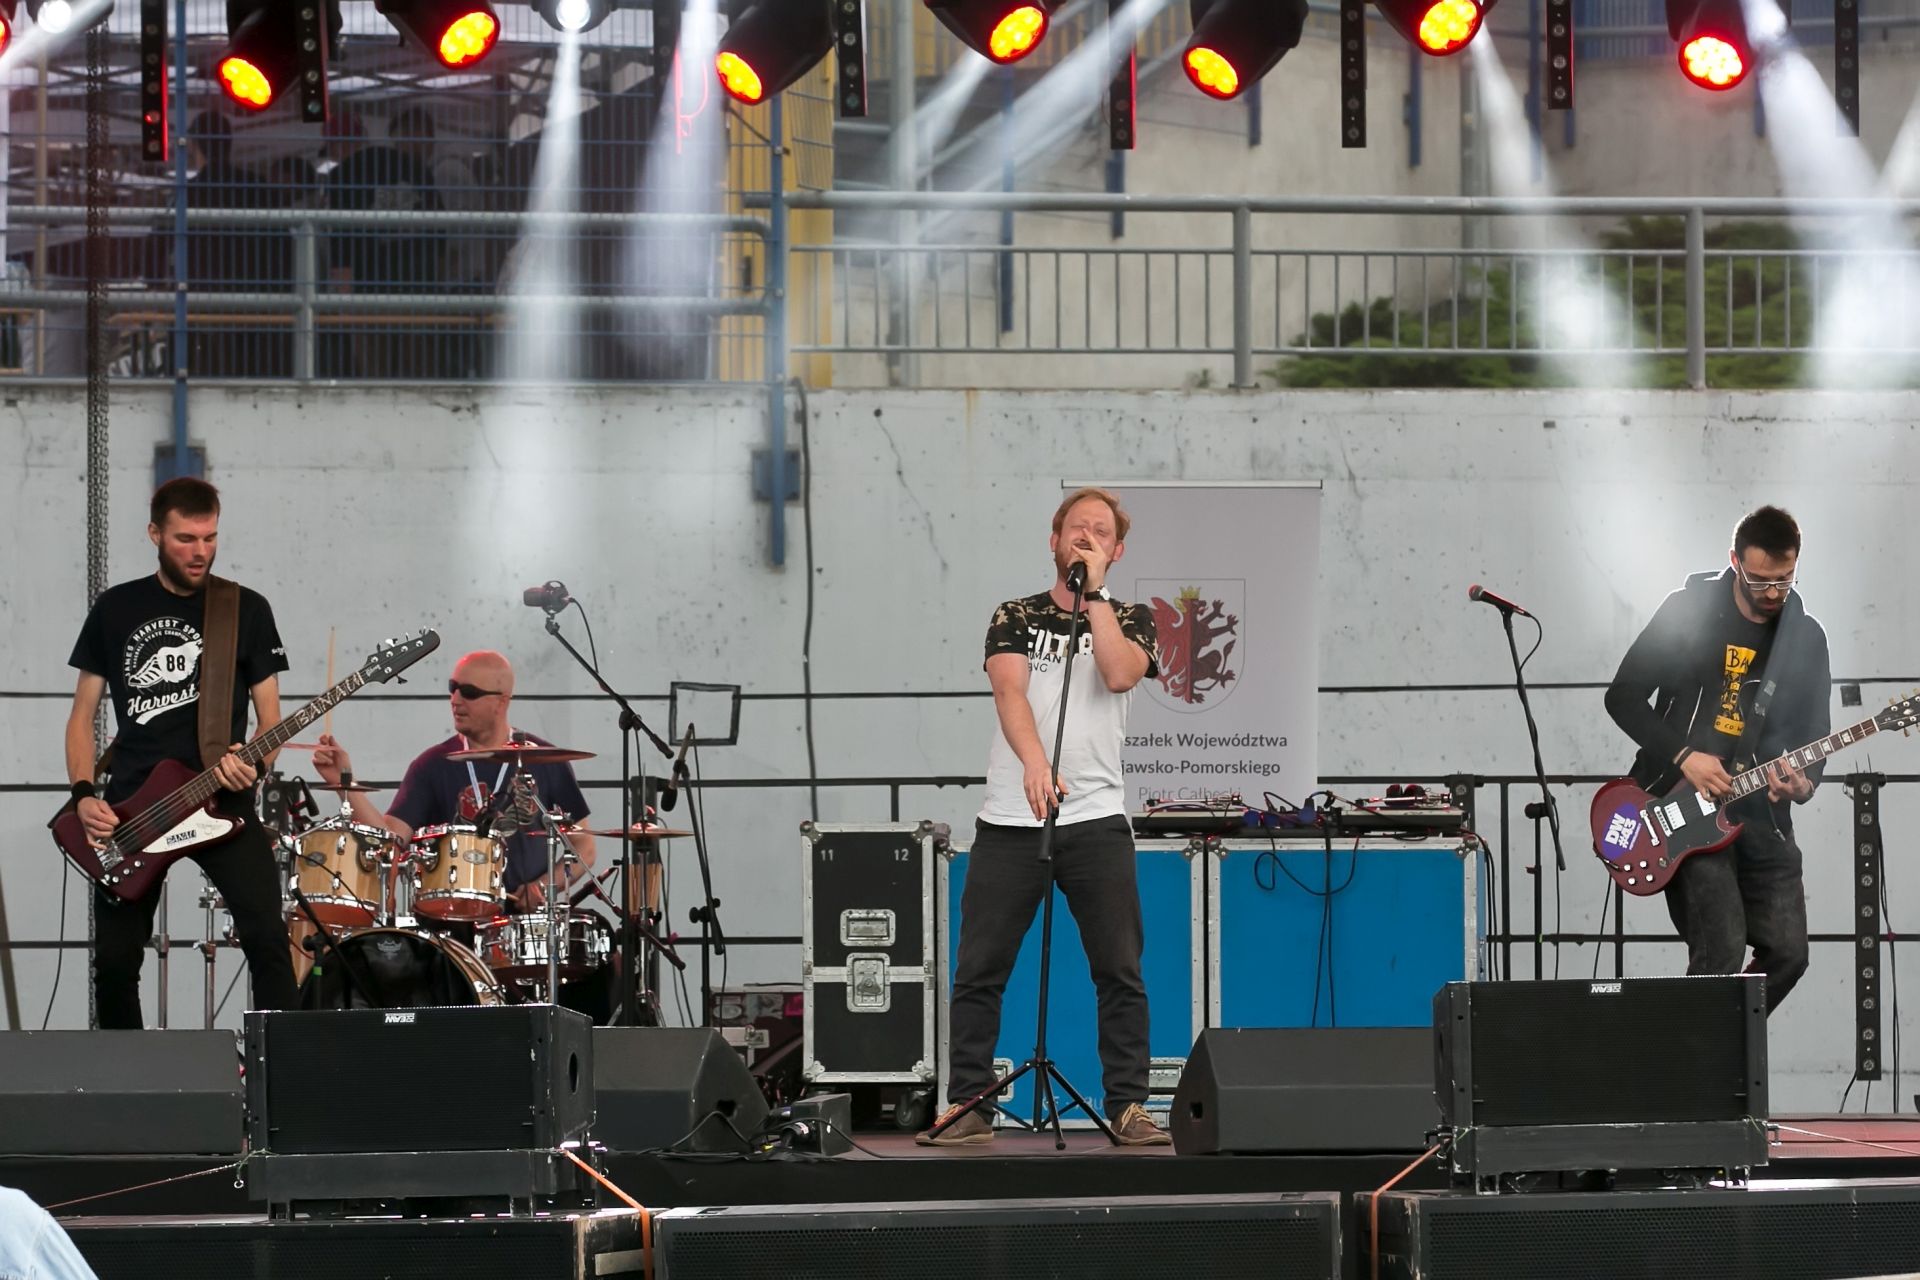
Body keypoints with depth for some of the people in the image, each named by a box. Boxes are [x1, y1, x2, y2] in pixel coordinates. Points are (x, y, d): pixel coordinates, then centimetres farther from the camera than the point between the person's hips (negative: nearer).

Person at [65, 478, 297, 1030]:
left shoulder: (247, 610, 6)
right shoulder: (116, 609, 9)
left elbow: (269, 714, 7)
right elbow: (83, 713, 12)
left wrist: (256, 764, -15)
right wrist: (83, 794, -4)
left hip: (222, 802, -1)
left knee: (267, 936, -19)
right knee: (115, 958, -1)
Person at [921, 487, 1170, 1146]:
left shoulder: (1130, 618, 12)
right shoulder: (1015, 617, 10)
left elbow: (1120, 673, -11)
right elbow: (1009, 690, -9)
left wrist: (1093, 589, -7)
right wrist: (1034, 761, -28)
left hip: (1097, 820, 0)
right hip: (1010, 820, 0)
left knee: (1120, 971, -3)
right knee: (978, 971, -1)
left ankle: (1128, 1108, 2)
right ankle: (967, 1105, 6)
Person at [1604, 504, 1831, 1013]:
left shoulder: (1806, 639, 6)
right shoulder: (1688, 612, -5)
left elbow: (1815, 736, 8)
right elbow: (1623, 698, -3)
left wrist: (1804, 782, -14)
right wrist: (1684, 757, -14)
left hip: (1759, 813, 4)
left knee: (1787, 952, -2)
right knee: (1721, 958, -16)